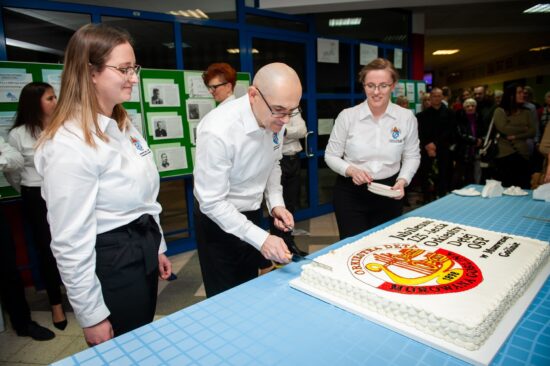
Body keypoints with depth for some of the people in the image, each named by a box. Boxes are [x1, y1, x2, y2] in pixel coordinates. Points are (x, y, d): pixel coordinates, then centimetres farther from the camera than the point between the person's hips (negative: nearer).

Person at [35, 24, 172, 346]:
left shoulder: (124, 125, 5)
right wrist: (92, 316, -12)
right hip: (110, 265, -8)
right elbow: (70, 242, -19)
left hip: (143, 253, 8)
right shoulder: (69, 144, -22)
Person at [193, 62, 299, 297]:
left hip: (252, 215, 6)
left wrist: (275, 203, -8)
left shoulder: (274, 117, -11)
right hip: (218, 219, -6)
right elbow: (212, 202, -26)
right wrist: (260, 239, -30)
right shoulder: (218, 131, -31)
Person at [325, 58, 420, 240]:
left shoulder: (406, 117, -4)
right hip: (351, 193, -2)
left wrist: (402, 181, -11)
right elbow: (331, 156, -2)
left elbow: (412, 156, 6)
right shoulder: (347, 116, -10)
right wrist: (350, 170, -20)